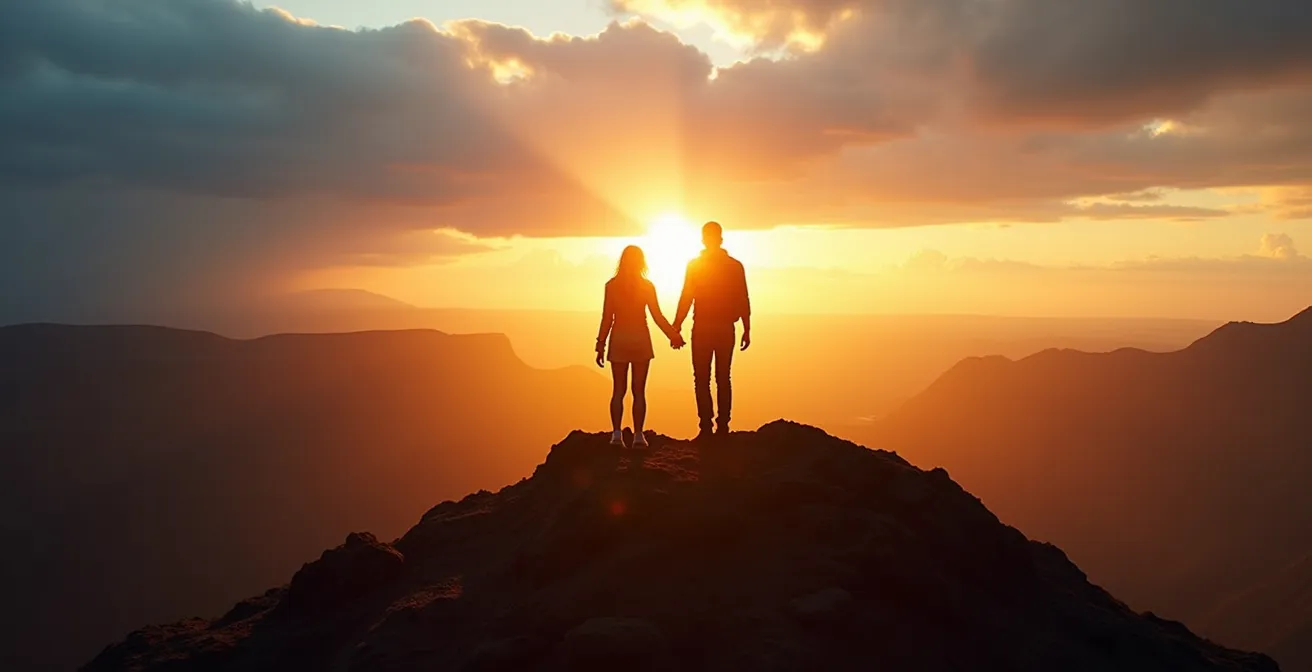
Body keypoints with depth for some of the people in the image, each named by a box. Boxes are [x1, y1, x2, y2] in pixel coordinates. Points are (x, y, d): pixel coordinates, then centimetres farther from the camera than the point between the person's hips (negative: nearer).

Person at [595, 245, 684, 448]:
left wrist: (601, 345, 4)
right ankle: (638, 436, 2)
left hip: (619, 340, 1)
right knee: (639, 391, 4)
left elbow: (607, 318, -3)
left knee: (618, 390, 6)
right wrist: (674, 336, 11)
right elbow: (658, 317, -2)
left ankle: (616, 434, -1)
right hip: (640, 340, 0)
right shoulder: (647, 286, -3)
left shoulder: (612, 285, -2)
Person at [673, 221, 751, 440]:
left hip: (702, 329, -2)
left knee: (702, 379, 1)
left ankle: (706, 426, -6)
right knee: (723, 378, 8)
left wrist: (676, 327, -2)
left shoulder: (694, 265, -2)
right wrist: (746, 329, 4)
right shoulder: (735, 266, 3)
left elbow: (686, 299, -5)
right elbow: (743, 301, 1)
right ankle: (722, 426, 5)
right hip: (726, 329, 2)